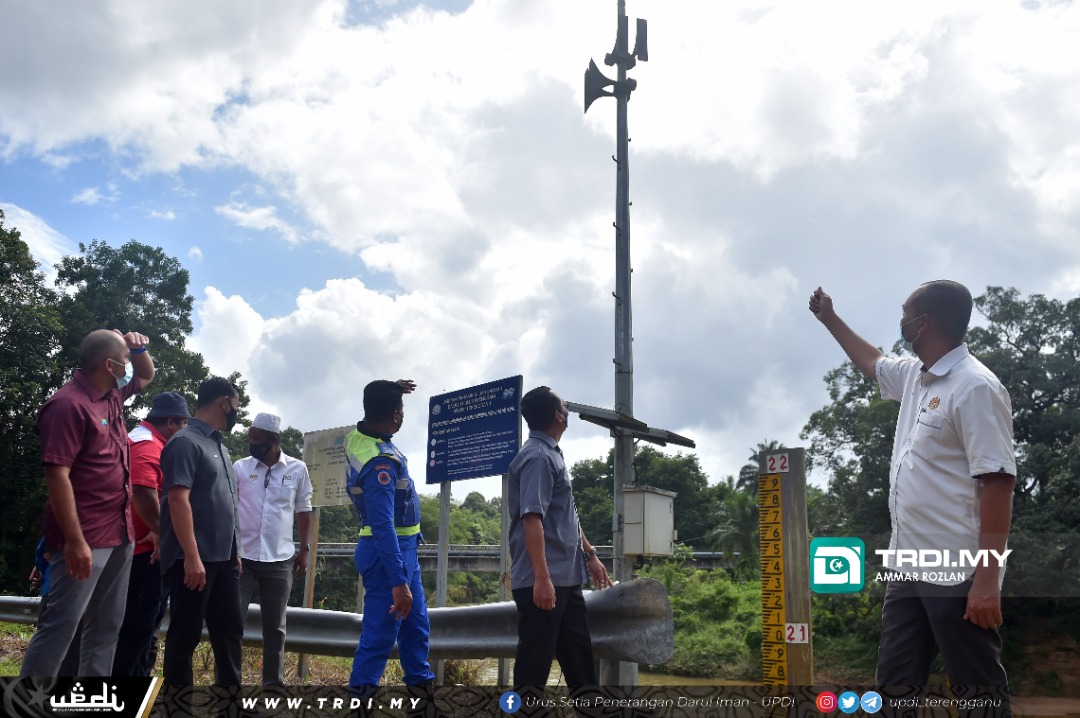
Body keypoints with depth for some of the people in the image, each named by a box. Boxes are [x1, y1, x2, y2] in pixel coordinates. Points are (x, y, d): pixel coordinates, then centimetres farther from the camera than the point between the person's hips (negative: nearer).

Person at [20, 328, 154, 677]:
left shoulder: (112, 395, 10)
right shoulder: (69, 404, -16)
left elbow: (146, 374, 32)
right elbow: (57, 474, -21)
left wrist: (138, 348, 8)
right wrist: (74, 540, -24)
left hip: (119, 534, 9)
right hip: (85, 539, -9)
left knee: (106, 626, 13)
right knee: (60, 626, -6)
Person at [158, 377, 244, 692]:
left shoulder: (219, 447, 18)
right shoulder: (186, 441, -11)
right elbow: (178, 499, -20)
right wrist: (192, 557, -24)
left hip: (223, 558, 9)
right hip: (195, 560, -9)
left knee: (230, 631, 13)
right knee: (185, 635, 0)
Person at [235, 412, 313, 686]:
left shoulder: (297, 470, 1)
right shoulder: (240, 467, 0)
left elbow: (303, 510, 9)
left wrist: (304, 548, 8)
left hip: (279, 559, 1)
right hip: (242, 556, 0)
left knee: (275, 626, 10)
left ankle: (274, 682, 21)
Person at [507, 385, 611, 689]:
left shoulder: (552, 454, 15)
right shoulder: (538, 457, -15)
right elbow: (532, 519, -24)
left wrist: (589, 554, 26)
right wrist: (542, 577, -28)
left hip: (566, 578, 10)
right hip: (543, 581, -10)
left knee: (580, 656, 16)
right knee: (535, 663, -1)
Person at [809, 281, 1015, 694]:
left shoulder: (975, 387, -15)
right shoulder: (914, 376, 11)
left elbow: (998, 482, -20)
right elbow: (872, 362, 36)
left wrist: (987, 580, -24)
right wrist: (830, 319, 40)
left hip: (958, 574, -9)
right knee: (894, 682, 14)